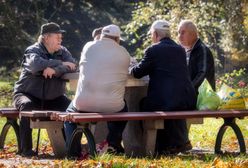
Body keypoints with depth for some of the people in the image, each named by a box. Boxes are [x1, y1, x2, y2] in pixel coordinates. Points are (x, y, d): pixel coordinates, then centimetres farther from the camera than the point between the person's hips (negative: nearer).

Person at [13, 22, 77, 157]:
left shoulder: (63, 52, 8)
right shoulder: (33, 51, -6)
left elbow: (72, 66, -13)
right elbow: (36, 64, -30)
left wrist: (55, 70, -31)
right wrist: (61, 64, -24)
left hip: (53, 98, 4)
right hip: (28, 94, -4)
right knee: (27, 106, -37)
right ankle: (25, 149, -32)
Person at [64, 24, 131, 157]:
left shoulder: (89, 46, 5)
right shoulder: (124, 54, 5)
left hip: (84, 104, -1)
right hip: (112, 106, 1)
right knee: (122, 110, 36)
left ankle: (74, 152, 17)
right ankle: (113, 144, 27)